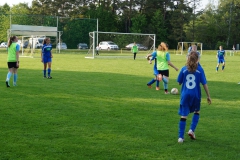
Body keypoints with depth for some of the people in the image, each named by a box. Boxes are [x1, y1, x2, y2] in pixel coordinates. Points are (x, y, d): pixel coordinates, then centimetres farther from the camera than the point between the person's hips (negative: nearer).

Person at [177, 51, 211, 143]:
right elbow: (204, 84, -3)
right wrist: (208, 96, 4)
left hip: (185, 95, 1)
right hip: (196, 95, -1)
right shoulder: (200, 70, -5)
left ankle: (181, 137, 0)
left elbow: (179, 82, 4)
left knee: (183, 116, 3)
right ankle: (192, 130, 12)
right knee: (197, 112, 24)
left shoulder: (184, 69, -2)